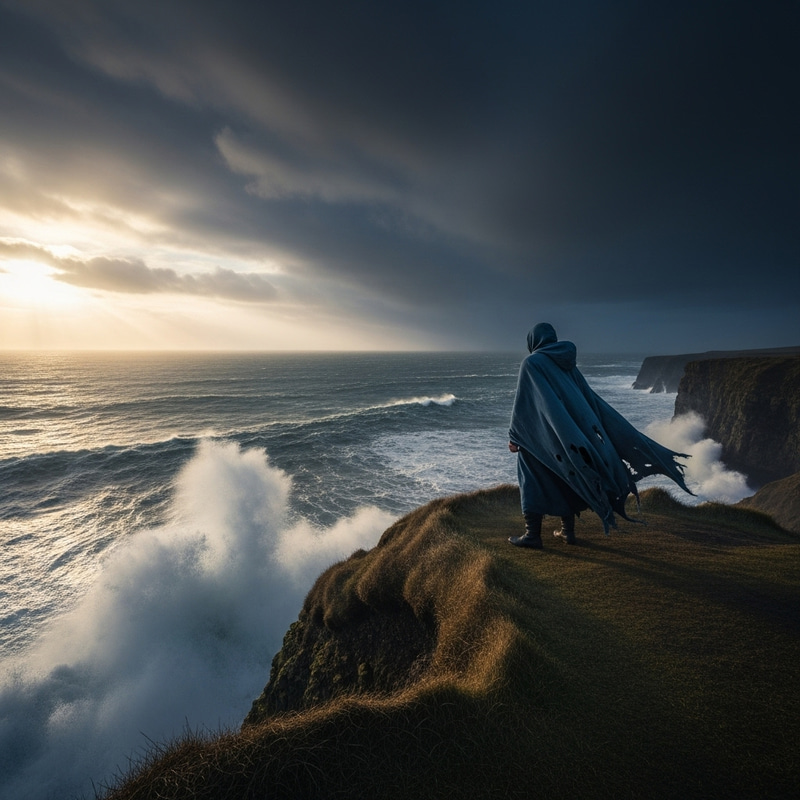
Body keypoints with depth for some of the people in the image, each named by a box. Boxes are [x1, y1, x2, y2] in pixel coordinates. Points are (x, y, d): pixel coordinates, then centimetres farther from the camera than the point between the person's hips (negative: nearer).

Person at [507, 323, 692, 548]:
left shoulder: (531, 363, -6)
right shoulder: (567, 363, 14)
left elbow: (522, 403, -10)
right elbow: (588, 397, 15)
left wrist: (514, 436, -5)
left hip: (543, 433, -6)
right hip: (574, 431, 6)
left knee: (533, 482, 4)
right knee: (565, 480, 19)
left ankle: (532, 535, 4)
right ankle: (568, 531, 25)